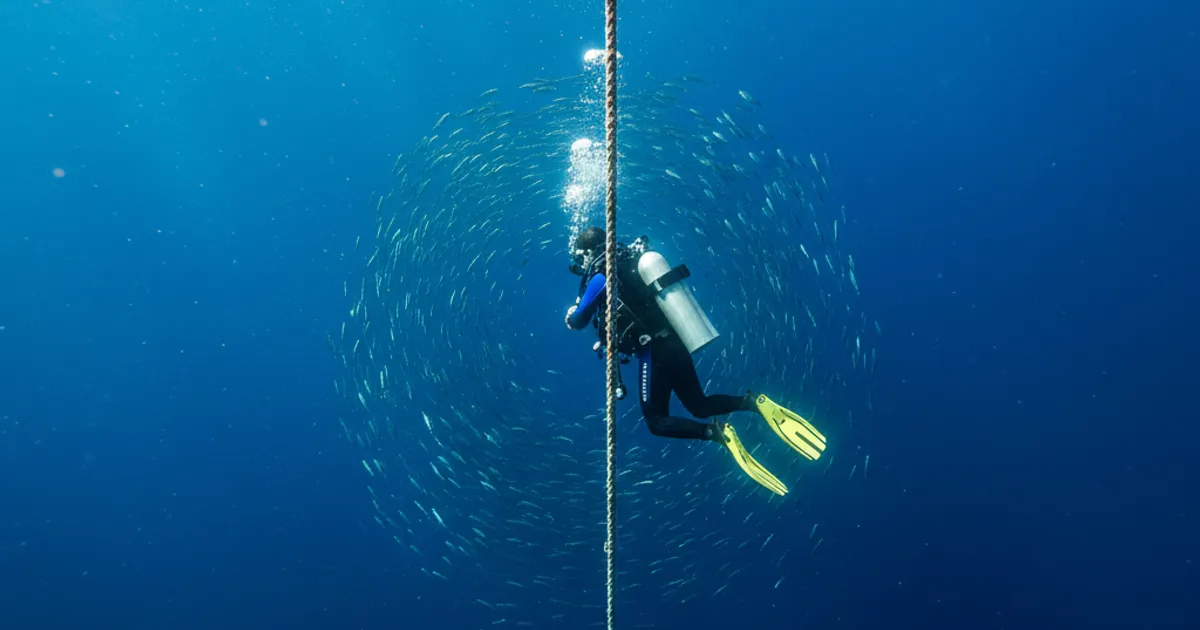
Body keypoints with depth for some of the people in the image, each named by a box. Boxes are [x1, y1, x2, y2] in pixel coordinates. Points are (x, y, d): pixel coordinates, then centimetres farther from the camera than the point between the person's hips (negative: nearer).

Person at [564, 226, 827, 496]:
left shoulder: (600, 277, -9)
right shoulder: (630, 262, 14)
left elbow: (578, 322, 2)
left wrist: (572, 313, 26)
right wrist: (608, 338, 29)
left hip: (655, 352, -8)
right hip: (675, 343, 8)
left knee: (657, 421, 6)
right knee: (700, 406, 20)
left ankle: (716, 432, -16)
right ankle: (752, 402, -2)